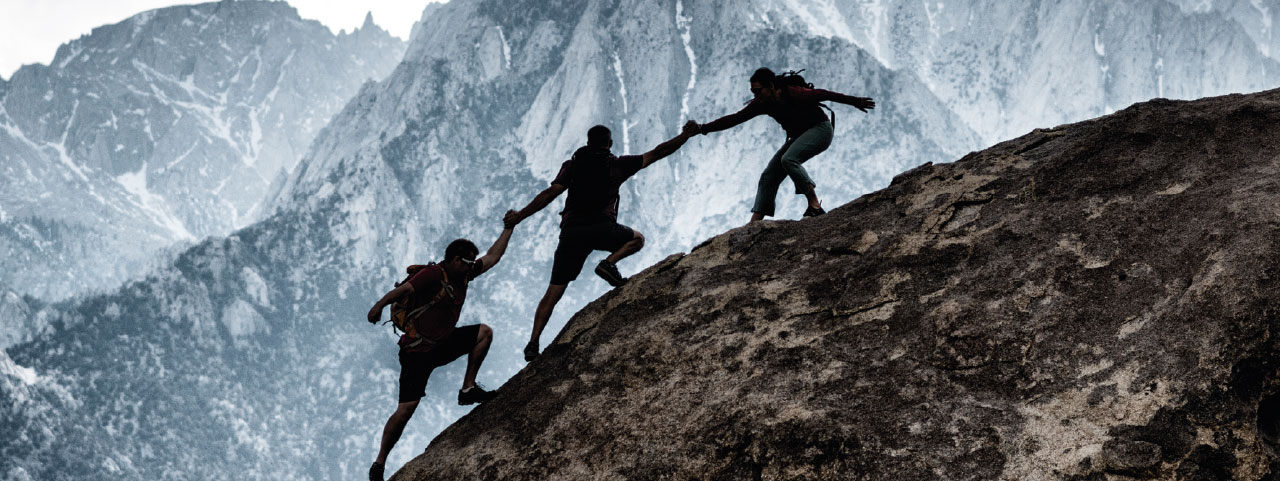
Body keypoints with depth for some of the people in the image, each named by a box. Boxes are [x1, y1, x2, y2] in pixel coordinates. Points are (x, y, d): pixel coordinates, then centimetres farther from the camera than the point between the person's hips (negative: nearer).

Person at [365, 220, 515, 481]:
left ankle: (468, 389, 5)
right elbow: (405, 288, -34)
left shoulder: (463, 274, 6)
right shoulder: (433, 274, -19)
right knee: (407, 407, -13)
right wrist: (380, 304, -49)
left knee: (484, 332, 2)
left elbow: (492, 258, 18)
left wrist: (508, 229, 20)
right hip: (417, 351, -8)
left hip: (443, 345, 8)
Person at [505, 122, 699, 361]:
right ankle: (609, 263, -3)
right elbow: (656, 153, 15)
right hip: (601, 227, -2)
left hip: (571, 231, 2)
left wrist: (520, 215, 5)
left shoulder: (572, 165, 16)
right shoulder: (617, 164, 14)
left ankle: (533, 343, -6)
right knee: (637, 239, 27)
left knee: (553, 292, 6)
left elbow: (551, 193, 3)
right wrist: (685, 135, 25)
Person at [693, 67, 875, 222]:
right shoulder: (762, 103, -7)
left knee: (788, 159, -32)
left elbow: (823, 95, -17)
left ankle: (815, 206, -31)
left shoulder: (795, 95, -26)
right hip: (799, 136, 8)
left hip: (820, 129, -8)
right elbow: (735, 118, -4)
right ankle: (754, 223, -5)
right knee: (769, 176, -2)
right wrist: (703, 129, -7)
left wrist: (855, 101, -12)